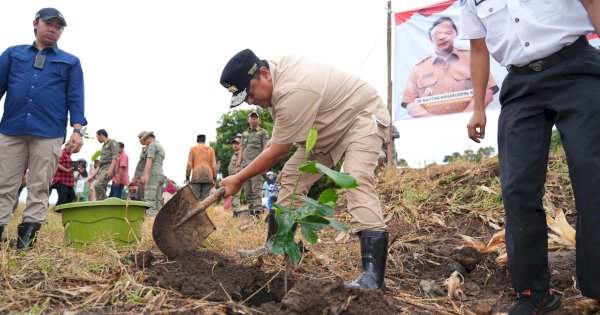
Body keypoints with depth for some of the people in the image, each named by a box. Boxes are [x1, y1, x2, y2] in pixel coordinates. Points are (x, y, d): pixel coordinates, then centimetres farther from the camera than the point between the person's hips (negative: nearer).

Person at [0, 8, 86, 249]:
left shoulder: (70, 62, 16)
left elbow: (75, 98, 8)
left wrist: (77, 129, -5)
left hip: (49, 133, -1)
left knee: (39, 187, -2)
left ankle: (27, 236, 1)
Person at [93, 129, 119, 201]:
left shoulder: (112, 142, 1)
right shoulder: (104, 145, 26)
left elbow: (115, 156, -12)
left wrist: (111, 169, -24)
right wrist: (98, 173, 22)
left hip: (109, 167, -9)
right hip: (102, 169, 9)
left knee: (97, 185, -27)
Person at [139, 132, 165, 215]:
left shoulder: (152, 145, -1)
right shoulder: (161, 147, 27)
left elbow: (149, 160, -15)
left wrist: (145, 175, -25)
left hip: (153, 174, -9)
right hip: (160, 175, 9)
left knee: (150, 201, -16)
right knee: (157, 201, 3)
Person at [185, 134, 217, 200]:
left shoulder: (193, 149, 10)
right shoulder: (210, 149, 13)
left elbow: (189, 164, 1)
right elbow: (214, 165, 6)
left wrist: (187, 178, 1)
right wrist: (214, 178, 8)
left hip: (196, 177, -1)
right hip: (208, 176, 1)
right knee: (205, 198, -1)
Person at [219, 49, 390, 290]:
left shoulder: (293, 93, -36)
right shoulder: (277, 65, -8)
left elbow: (277, 153, -26)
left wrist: (238, 179, -15)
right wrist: (276, 139, 15)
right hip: (329, 127, 10)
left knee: (357, 179, -31)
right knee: (292, 177, 3)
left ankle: (373, 274, -39)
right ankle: (274, 247, 10)